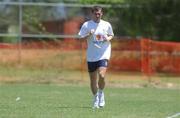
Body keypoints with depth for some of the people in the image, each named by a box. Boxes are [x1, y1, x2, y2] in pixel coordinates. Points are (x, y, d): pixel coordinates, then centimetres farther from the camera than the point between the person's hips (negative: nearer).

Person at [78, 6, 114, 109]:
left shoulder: (107, 25, 4)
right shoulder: (86, 25, 1)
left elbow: (111, 35, 18)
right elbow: (81, 38, 0)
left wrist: (109, 38, -4)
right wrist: (89, 35, -18)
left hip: (104, 54, -1)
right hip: (91, 56, 1)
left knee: (101, 76, -20)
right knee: (93, 79, 6)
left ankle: (101, 93, 6)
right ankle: (96, 98, 27)